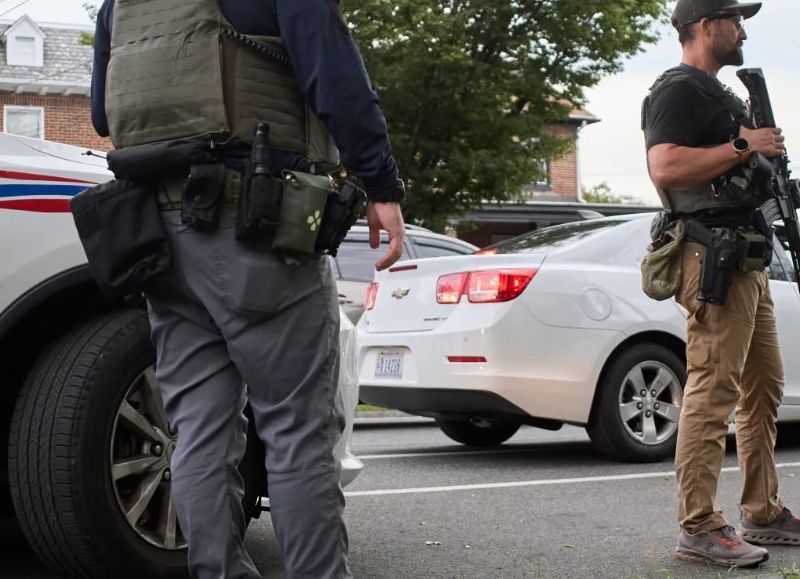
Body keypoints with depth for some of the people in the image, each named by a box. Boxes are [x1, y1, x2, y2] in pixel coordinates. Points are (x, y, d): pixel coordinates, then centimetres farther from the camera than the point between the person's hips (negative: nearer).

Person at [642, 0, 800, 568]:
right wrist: (743, 146, -18)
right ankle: (699, 528, -9)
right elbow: (665, 167, -24)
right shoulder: (679, 90, -8)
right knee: (712, 393, -11)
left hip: (748, 259, 11)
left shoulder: (720, 92, 24)